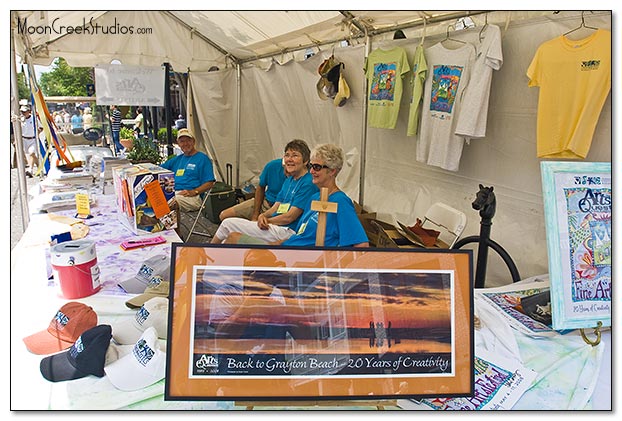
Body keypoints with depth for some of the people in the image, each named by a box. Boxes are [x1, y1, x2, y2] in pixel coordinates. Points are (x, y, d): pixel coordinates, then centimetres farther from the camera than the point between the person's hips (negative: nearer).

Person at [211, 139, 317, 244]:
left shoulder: (308, 183, -12)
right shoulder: (288, 180, 17)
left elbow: (290, 217, -15)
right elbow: (276, 207, 15)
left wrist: (267, 221, -3)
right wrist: (263, 216, -7)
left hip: (287, 231, -9)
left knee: (228, 224, -7)